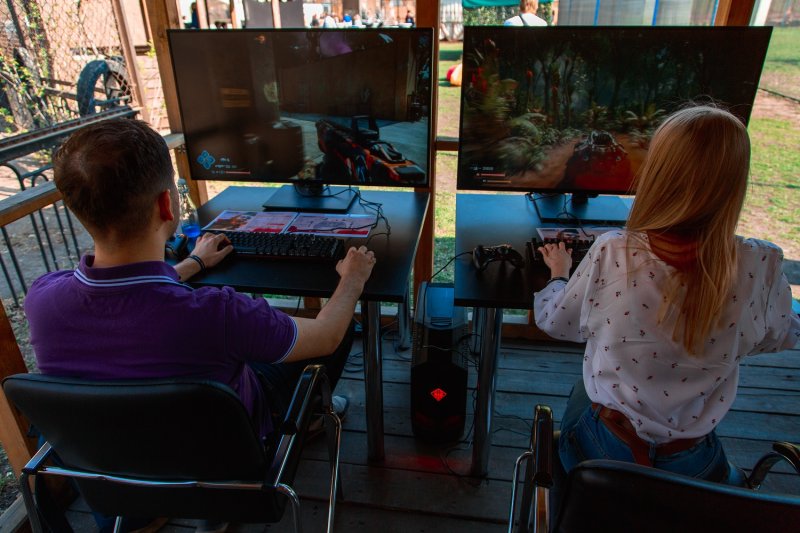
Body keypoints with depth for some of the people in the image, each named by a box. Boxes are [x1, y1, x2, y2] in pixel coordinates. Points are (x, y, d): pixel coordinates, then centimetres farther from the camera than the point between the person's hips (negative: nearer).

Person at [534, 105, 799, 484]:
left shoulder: (612, 254, -26)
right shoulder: (760, 267, -20)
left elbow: (554, 322, -8)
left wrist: (559, 273, 13)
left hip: (604, 448, -1)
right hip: (691, 464, 2)